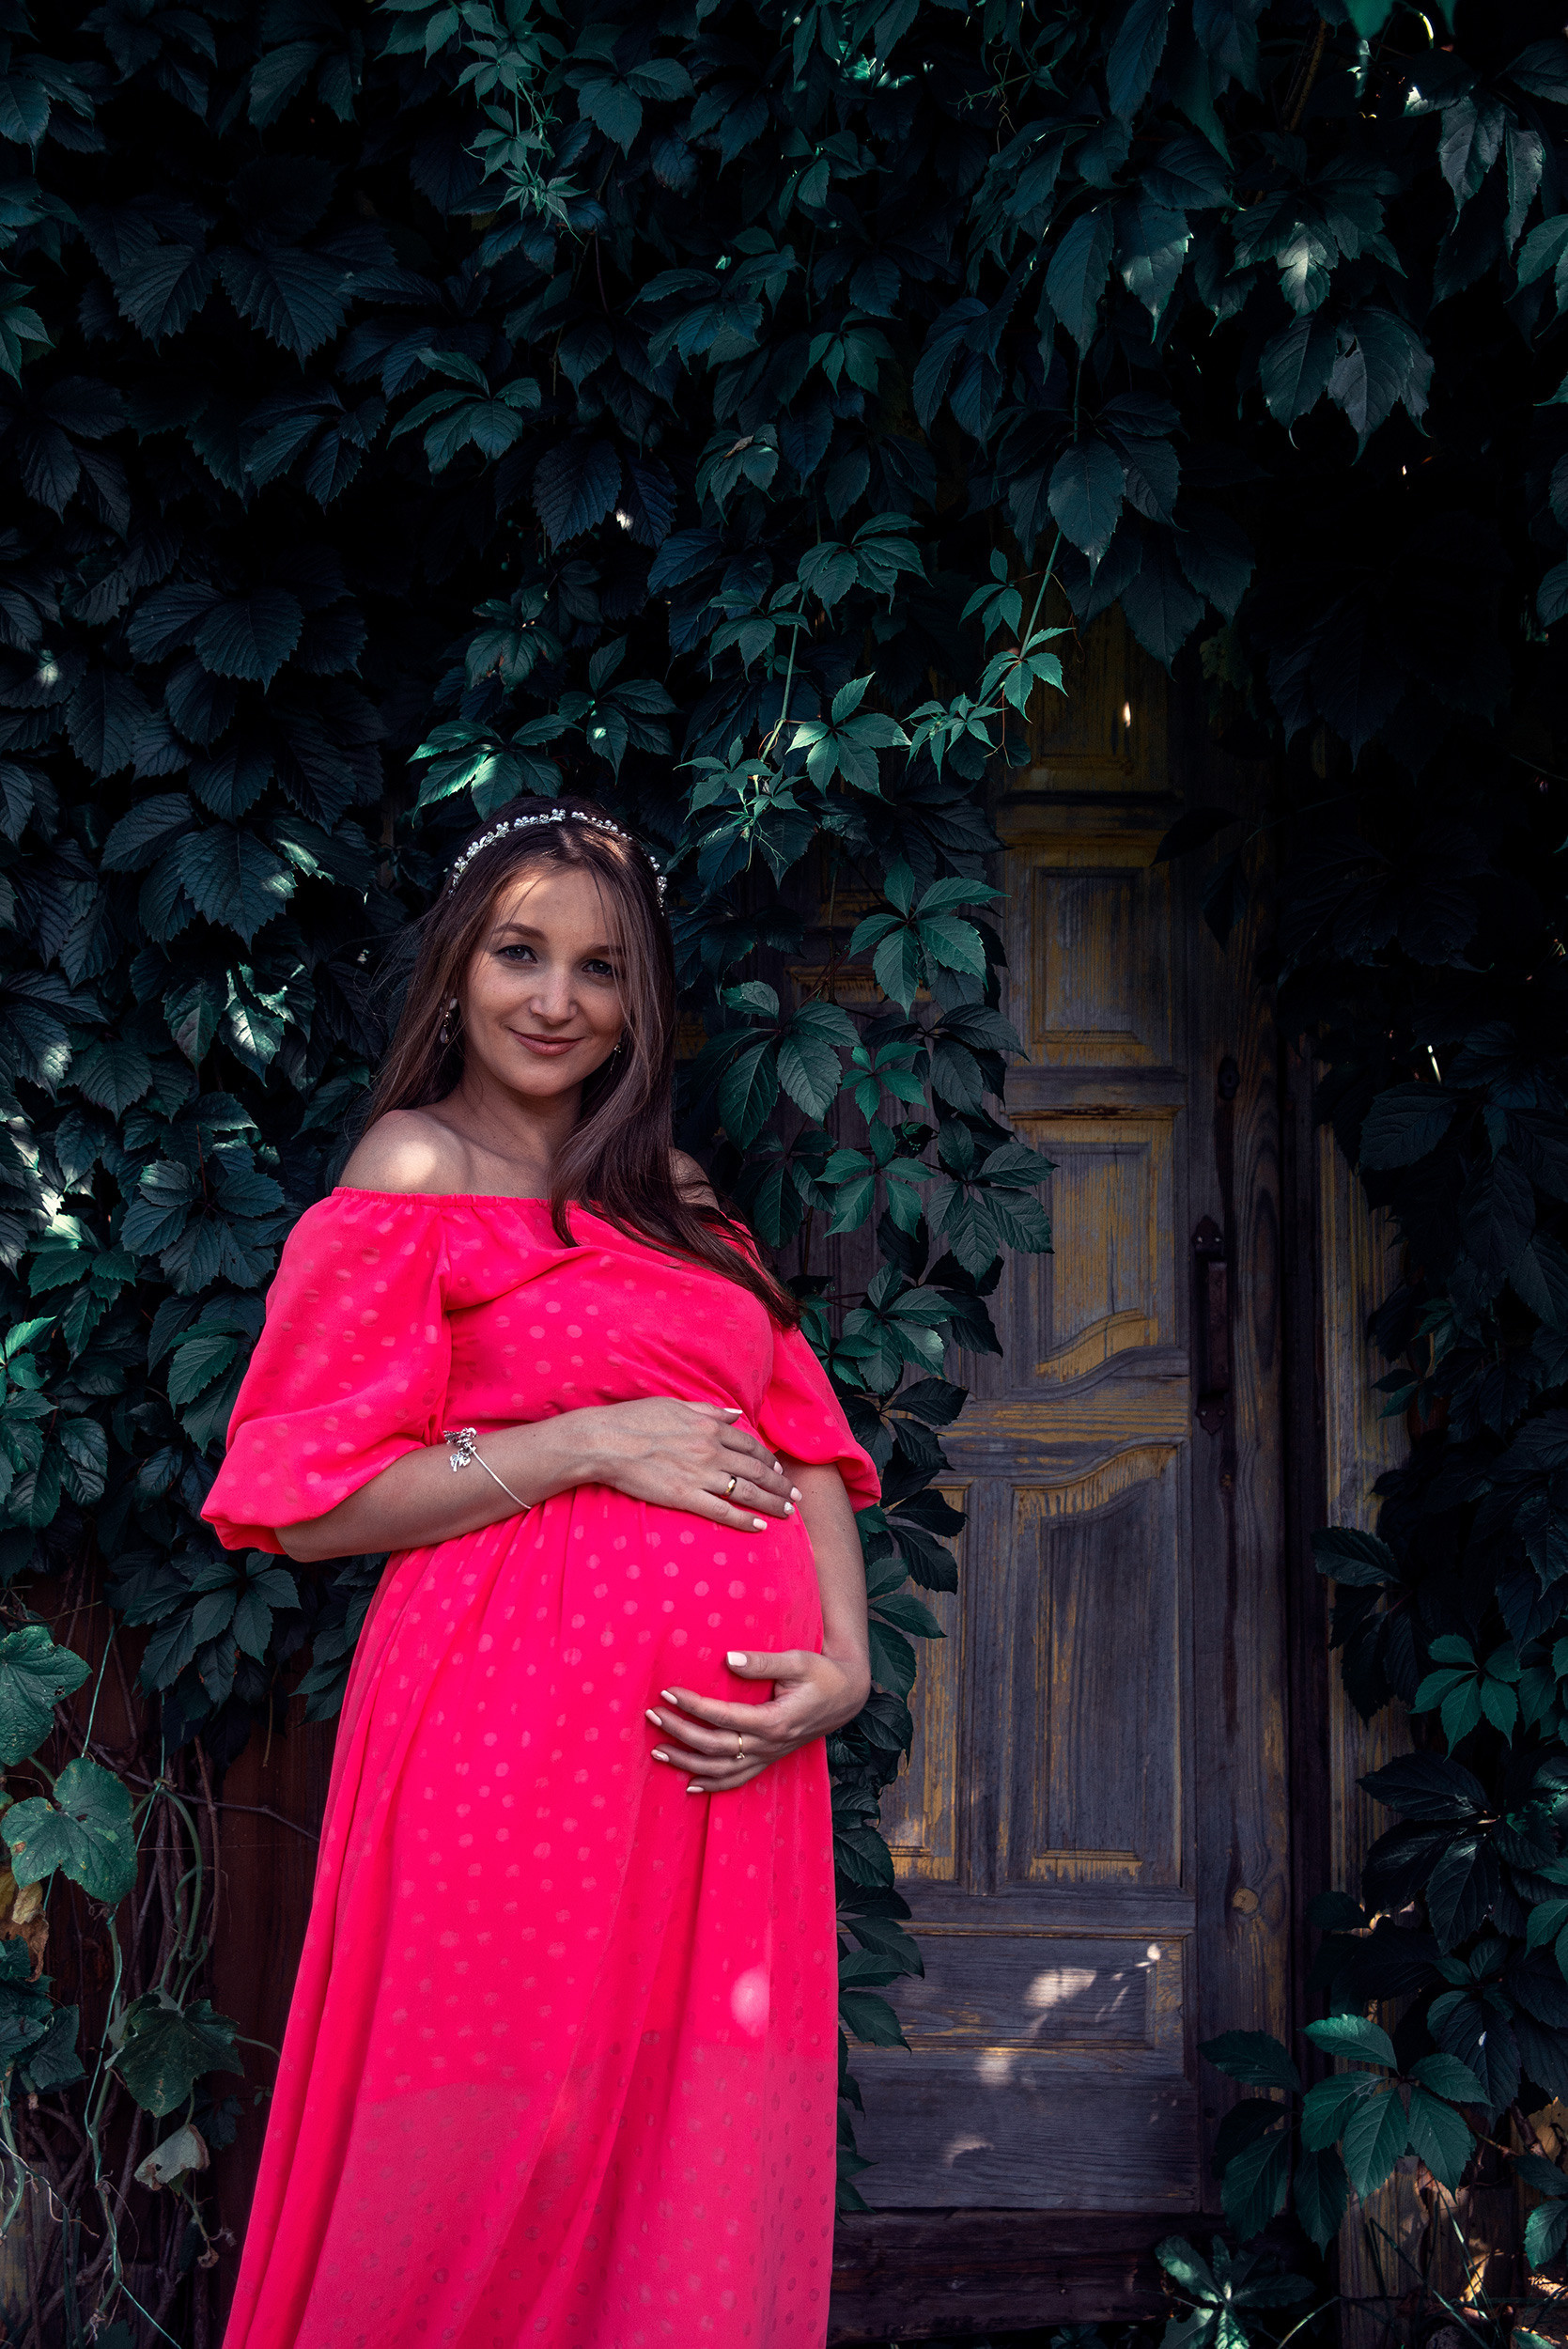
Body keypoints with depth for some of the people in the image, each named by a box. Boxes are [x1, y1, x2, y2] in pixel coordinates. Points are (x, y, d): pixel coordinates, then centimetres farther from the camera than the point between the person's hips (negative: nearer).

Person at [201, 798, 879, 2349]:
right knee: (502, 2165, -1)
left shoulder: (670, 1193, 19)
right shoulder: (418, 1169, 1)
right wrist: (588, 1441, -11)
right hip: (518, 1725, -5)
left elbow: (805, 1444, 15)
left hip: (728, 1751, 6)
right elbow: (303, 1503, -6)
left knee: (705, 2179, 7)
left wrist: (843, 1663, -2)